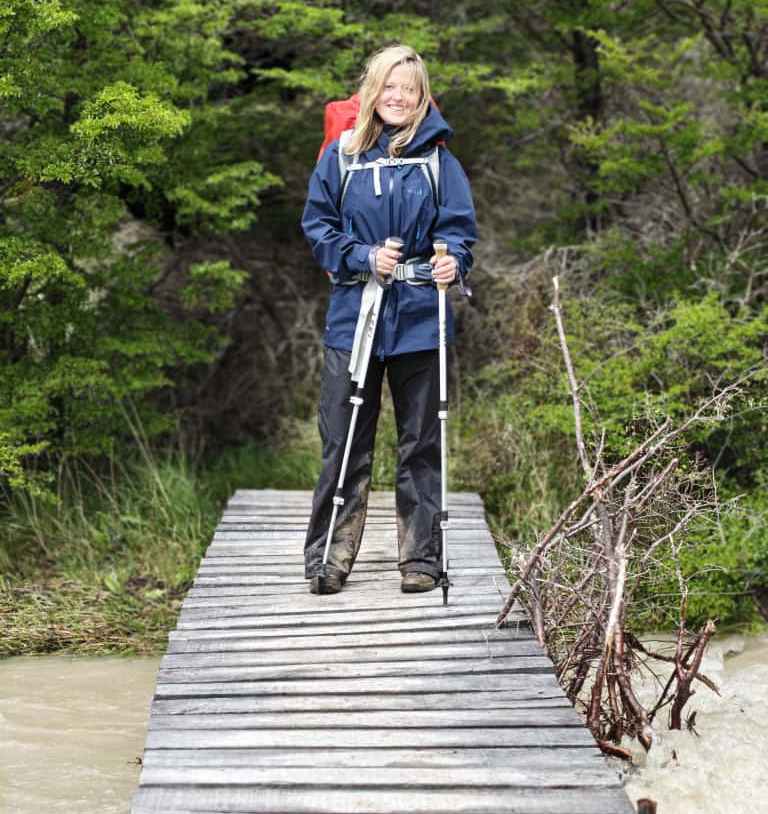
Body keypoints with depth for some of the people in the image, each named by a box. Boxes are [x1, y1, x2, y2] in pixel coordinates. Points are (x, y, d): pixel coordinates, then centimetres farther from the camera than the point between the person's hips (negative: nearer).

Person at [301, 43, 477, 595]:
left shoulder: (438, 160, 4)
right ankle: (329, 559, 9)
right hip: (354, 315, 0)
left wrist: (452, 262, -20)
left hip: (419, 318, 0)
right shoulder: (340, 157, 5)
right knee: (344, 442, 1)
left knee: (421, 444, 6)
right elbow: (317, 225, 7)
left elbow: (459, 228, 2)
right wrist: (363, 257, -10)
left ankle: (421, 559, 13)